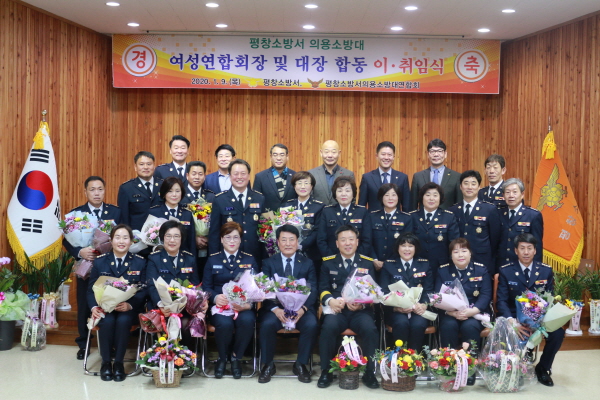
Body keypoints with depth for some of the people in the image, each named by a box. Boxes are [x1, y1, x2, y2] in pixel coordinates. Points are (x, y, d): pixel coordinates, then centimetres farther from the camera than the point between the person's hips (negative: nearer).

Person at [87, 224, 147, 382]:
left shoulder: (140, 262, 5)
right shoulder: (100, 261, 9)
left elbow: (143, 290, -1)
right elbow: (91, 289, 7)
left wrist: (130, 304, -21)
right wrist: (94, 307, -14)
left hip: (128, 309, -1)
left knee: (123, 321, -32)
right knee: (107, 321, -31)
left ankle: (118, 363, -15)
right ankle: (106, 363, -11)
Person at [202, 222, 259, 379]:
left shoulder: (249, 260, 14)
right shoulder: (212, 260, 13)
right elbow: (206, 286, 7)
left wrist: (248, 303, -15)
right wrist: (215, 297, -16)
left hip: (243, 306, 1)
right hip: (220, 305, 0)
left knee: (247, 321, -34)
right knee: (225, 323, -34)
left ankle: (236, 357, -7)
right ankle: (222, 358, -3)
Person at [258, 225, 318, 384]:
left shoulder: (307, 263, 12)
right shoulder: (269, 263, 10)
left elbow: (313, 290, 2)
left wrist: (302, 308, -18)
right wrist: (275, 309, -19)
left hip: (301, 307, 1)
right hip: (275, 307, 0)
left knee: (311, 325, -29)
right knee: (267, 324, -31)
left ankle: (301, 364, -6)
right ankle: (268, 365, -8)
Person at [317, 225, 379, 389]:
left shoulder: (367, 263, 14)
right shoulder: (328, 262, 14)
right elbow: (323, 288, 7)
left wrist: (361, 304, -15)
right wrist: (330, 301, -17)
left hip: (361, 310, 0)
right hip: (336, 309, 0)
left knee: (370, 328, -30)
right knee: (329, 326, -32)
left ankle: (369, 373, -11)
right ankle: (326, 372, -14)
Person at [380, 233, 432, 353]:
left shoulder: (424, 264, 14)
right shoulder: (388, 265, 10)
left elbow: (429, 290, 7)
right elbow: (385, 291, 2)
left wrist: (424, 304, -16)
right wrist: (396, 306, -19)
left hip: (418, 309, 1)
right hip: (396, 310, -1)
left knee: (418, 324, -31)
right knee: (402, 323, -33)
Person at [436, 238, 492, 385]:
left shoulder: (481, 270, 4)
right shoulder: (443, 270, 5)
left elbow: (486, 295, -4)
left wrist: (471, 311, -24)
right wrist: (453, 312, -23)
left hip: (474, 313, -1)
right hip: (450, 314, 1)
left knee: (469, 326, -32)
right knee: (448, 326, -32)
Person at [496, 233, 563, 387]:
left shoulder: (546, 271, 4)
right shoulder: (506, 271, -3)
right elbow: (501, 301, -6)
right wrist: (512, 322, -26)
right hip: (514, 316, -3)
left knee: (558, 333, -26)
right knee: (520, 335, -34)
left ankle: (543, 368, 2)